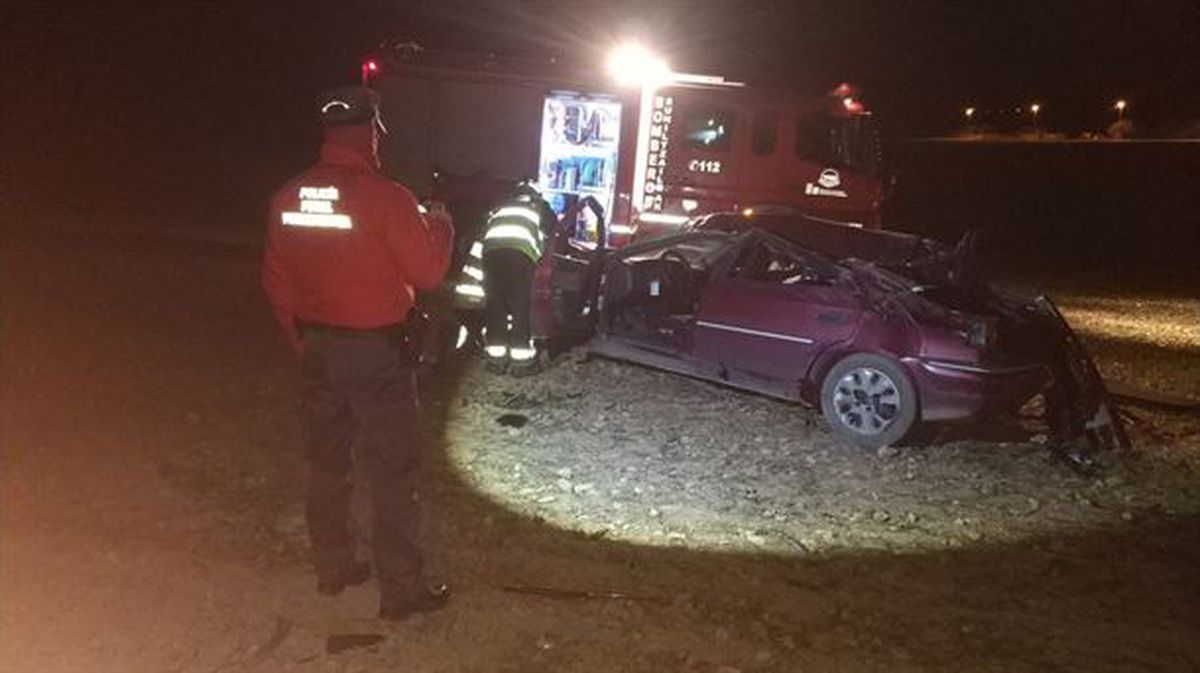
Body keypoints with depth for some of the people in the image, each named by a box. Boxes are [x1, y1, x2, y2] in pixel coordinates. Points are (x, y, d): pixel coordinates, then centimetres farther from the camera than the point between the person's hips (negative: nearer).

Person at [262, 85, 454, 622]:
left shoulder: (289, 196, 0)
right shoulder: (385, 197, -19)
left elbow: (276, 280, 8)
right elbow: (427, 273, -14)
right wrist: (440, 226, 4)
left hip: (317, 350, 6)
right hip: (376, 354, -6)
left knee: (326, 463, 18)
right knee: (392, 474, 4)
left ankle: (333, 568, 32)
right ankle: (401, 590, 11)